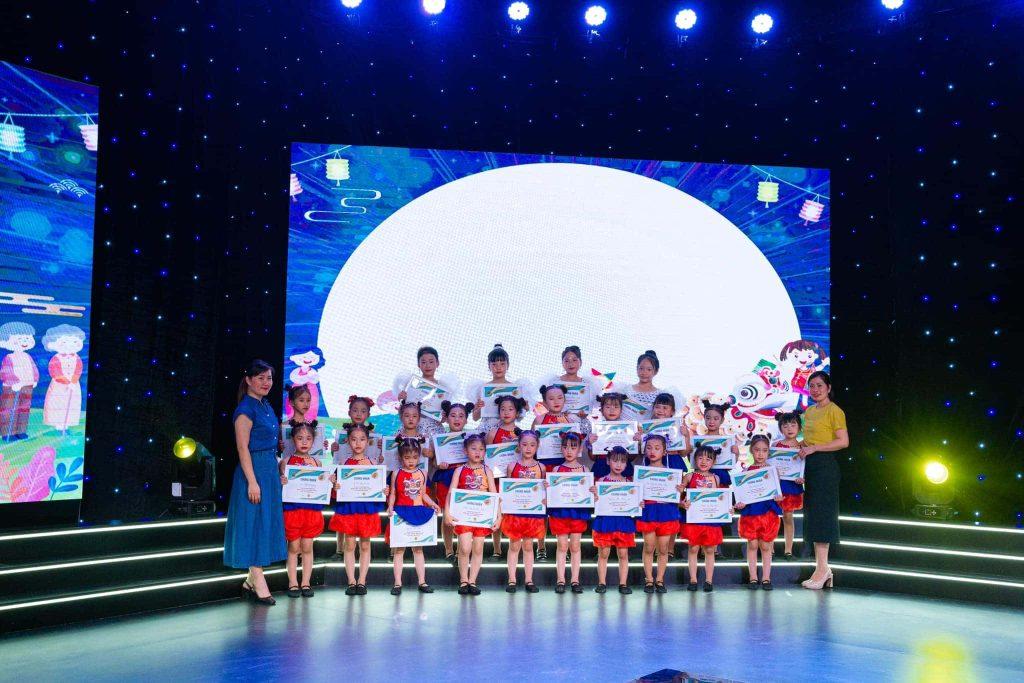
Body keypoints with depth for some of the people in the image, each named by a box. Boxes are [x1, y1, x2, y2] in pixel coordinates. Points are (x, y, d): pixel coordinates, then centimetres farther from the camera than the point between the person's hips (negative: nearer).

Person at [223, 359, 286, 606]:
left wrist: (277, 472, 18)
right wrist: (252, 482, -21)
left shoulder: (265, 406, 13)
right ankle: (259, 584, 4)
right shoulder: (246, 408, -13)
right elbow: (243, 448, -17)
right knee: (254, 523, -3)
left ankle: (251, 581, 21)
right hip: (253, 470, -9)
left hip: (270, 470, 9)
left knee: (265, 524, 12)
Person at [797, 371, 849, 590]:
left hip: (825, 465, -8)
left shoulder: (834, 411, -7)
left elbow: (844, 441, -14)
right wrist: (800, 445, 7)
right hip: (809, 465, 8)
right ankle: (822, 567, 12)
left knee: (821, 513, -9)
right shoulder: (809, 411, 17)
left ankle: (822, 568, -6)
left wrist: (814, 448, -17)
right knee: (812, 514, 7)